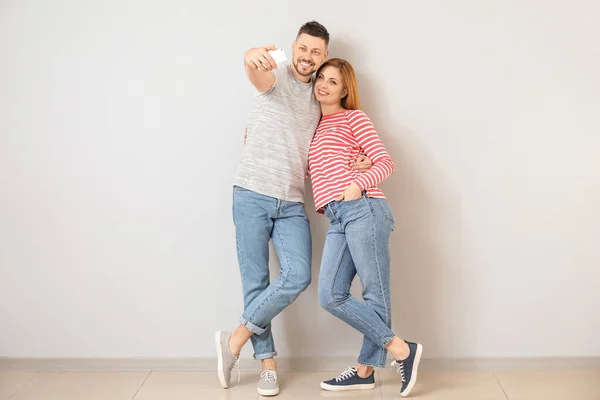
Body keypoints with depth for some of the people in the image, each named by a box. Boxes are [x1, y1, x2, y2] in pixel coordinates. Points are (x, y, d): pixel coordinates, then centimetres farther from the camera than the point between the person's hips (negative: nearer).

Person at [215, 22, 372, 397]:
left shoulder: (320, 99, 17)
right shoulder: (277, 77, 2)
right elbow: (258, 73, -25)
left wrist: (351, 168, 1)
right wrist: (252, 57, -50)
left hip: (292, 204, 4)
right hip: (253, 196, -4)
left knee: (298, 276, -13)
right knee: (256, 282, 1)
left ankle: (236, 339, 1)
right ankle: (268, 362, 14)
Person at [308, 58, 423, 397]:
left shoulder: (353, 117, 8)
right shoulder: (313, 128, 26)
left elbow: (385, 162, 1)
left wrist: (358, 184, -17)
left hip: (364, 210, -7)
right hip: (337, 220, 7)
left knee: (376, 293, -4)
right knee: (331, 297, -4)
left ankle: (366, 369, 9)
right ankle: (400, 349, 4)